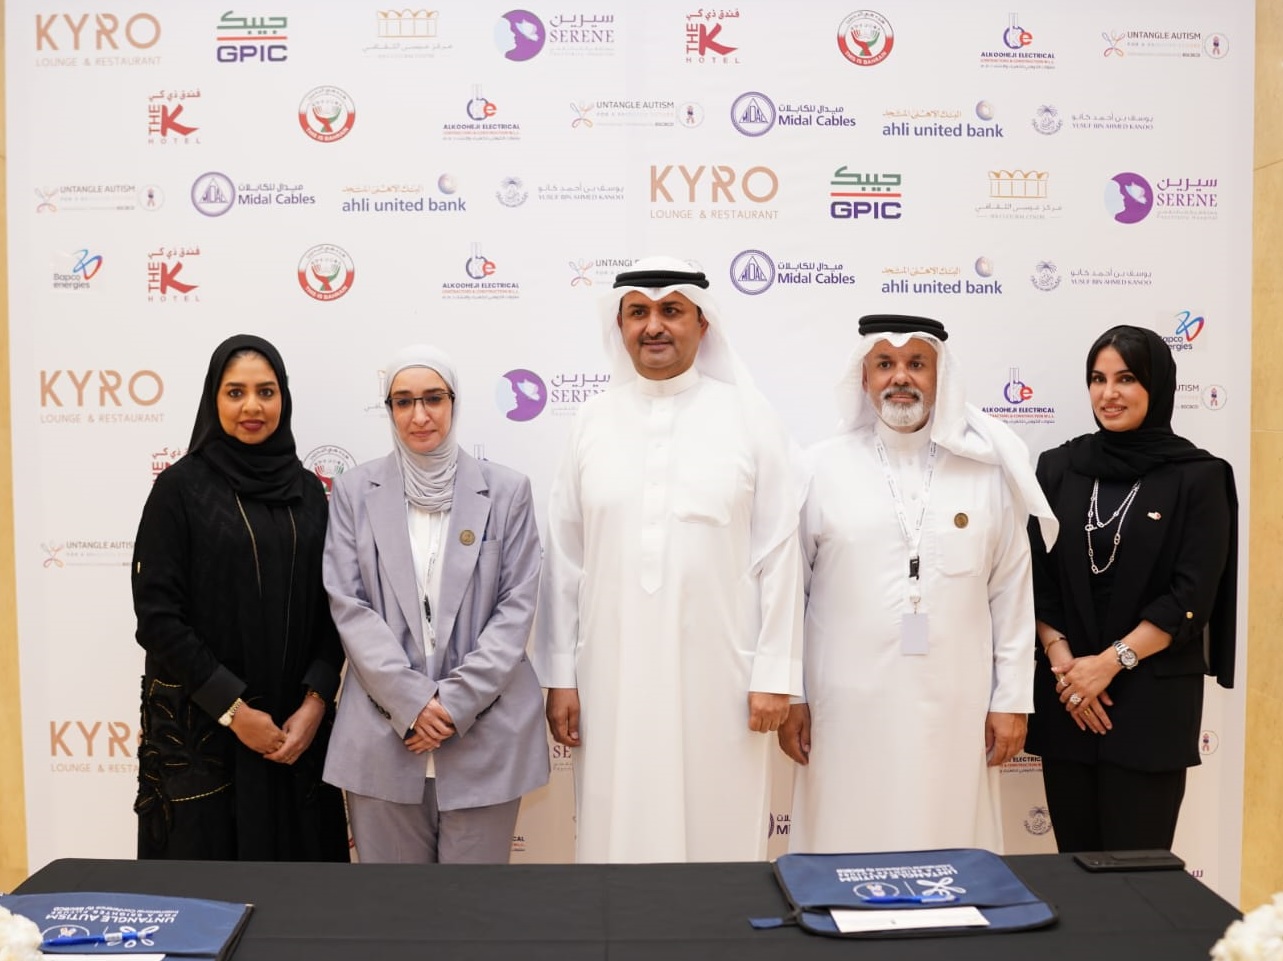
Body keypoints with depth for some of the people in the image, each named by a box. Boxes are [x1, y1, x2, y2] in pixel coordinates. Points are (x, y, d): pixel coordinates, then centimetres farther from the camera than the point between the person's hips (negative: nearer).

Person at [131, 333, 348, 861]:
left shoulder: (307, 490, 6)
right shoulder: (180, 487, -5)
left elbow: (329, 608, 6)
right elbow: (158, 614, -10)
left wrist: (315, 701, -7)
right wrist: (233, 708, -13)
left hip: (296, 726, 3)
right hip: (201, 726, -3)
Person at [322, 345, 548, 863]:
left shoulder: (506, 490, 2)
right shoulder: (354, 490, 5)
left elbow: (517, 605, -1)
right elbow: (347, 604, -1)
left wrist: (457, 701, -10)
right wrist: (409, 701, -11)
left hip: (485, 733, 0)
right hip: (382, 733, 1)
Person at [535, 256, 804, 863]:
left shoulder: (748, 416, 0)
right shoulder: (593, 421, 5)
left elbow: (778, 553, -1)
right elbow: (564, 558, 6)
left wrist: (776, 674, -3)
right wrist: (559, 676, 4)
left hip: (716, 676, -1)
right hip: (614, 675, 2)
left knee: (718, 833, 7)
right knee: (619, 831, 9)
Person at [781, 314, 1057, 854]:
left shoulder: (987, 470, 4)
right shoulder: (823, 466, 1)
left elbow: (1011, 591, 5)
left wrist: (1012, 700, 4)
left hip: (954, 706, 1)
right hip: (850, 707, -1)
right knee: (847, 850, 6)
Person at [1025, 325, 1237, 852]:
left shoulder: (1198, 477, -3)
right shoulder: (1058, 468, 6)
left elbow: (1191, 596, -8)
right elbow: (1036, 577, 4)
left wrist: (1110, 662, -13)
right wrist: (1061, 657, -9)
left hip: (1152, 697, -3)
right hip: (1065, 692, 3)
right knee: (1074, 860, 8)